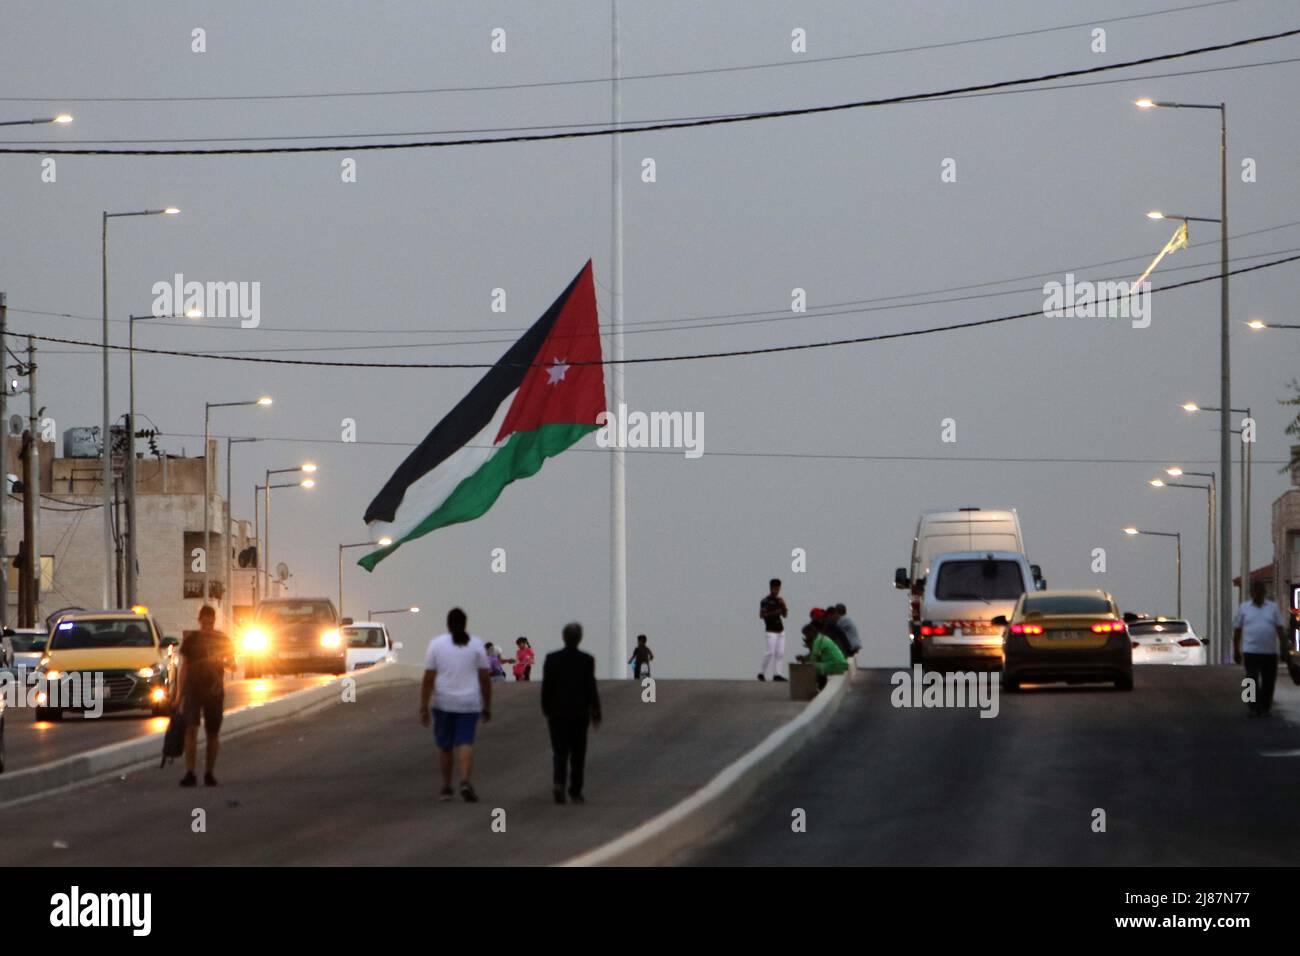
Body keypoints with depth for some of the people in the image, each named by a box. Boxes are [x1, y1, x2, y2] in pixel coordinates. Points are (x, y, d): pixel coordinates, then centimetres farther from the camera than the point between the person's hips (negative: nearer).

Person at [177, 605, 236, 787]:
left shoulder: (223, 640, 6)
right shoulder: (191, 639, 5)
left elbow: (232, 664, 10)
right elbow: (184, 667, 8)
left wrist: (222, 661, -15)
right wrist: (180, 695, 5)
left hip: (214, 691, 1)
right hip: (192, 689, -1)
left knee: (213, 733, 4)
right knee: (191, 729, -15)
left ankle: (209, 774, 15)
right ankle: (190, 774, -18)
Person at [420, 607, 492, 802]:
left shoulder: (436, 644, -2)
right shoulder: (476, 644, 0)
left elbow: (428, 679, -4)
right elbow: (485, 678, 1)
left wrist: (423, 707, 0)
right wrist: (487, 706, 9)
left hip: (444, 703, 0)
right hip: (469, 703, 0)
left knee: (444, 746, 13)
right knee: (465, 743, -4)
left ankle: (446, 787, 17)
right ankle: (465, 782, -25)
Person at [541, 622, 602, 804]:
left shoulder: (552, 659, -4)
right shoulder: (587, 660, -7)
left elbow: (546, 687, -1)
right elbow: (591, 688, -8)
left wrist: (546, 710, 11)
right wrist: (596, 714, -1)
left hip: (557, 713, 1)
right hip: (580, 713, -1)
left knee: (560, 751, 3)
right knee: (578, 753, 11)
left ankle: (559, 782, -21)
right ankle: (575, 791, 16)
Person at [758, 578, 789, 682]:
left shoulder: (779, 600, 13)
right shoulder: (765, 601, -7)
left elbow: (785, 615, 12)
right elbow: (761, 615, -15)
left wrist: (783, 605, -6)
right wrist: (774, 612, -23)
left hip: (780, 630, 7)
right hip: (771, 631, -7)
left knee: (780, 652, 2)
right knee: (770, 652, -12)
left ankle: (776, 674, 4)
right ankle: (761, 672, -1)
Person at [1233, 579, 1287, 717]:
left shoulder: (1273, 608, 8)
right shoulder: (1244, 609, 7)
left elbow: (1280, 629, 6)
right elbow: (1237, 631, 9)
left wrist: (1284, 647, -4)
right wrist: (1236, 651, 6)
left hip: (1270, 652, 1)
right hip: (1251, 652, -1)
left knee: (1268, 682, 3)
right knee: (1252, 681, -7)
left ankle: (1265, 709, 13)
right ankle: (1253, 708, -2)